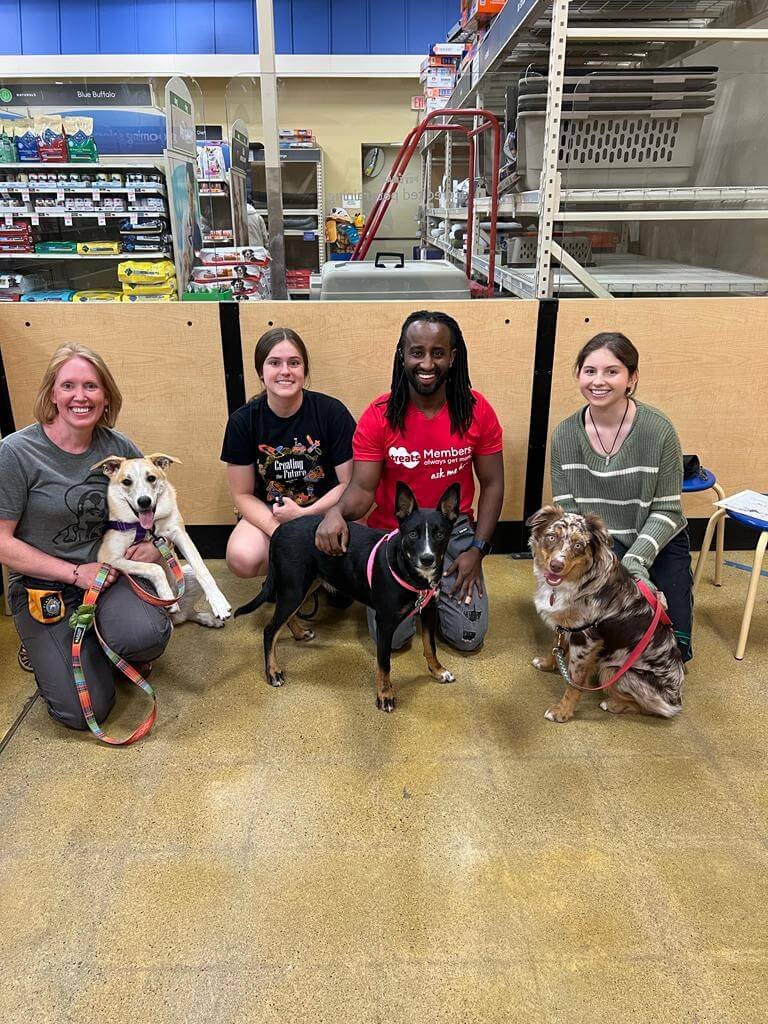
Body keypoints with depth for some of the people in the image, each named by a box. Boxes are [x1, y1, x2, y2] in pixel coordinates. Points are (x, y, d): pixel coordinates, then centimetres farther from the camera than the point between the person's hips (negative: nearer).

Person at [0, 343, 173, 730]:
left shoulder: (118, 447, -3)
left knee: (146, 636, -30)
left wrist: (153, 541, -5)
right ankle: (43, 645, 18)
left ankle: (106, 636, 7)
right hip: (41, 586, -2)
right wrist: (76, 573, -16)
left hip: (106, 572, 3)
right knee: (83, 709, -13)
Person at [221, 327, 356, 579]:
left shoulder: (332, 412, -12)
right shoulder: (242, 421, -7)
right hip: (267, 513, 1)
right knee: (242, 559, -29)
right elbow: (243, 494, -3)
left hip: (324, 509, -1)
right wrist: (279, 532, -20)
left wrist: (303, 515, -18)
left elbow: (349, 484, -8)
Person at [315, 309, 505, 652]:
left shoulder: (476, 410, -11)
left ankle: (434, 589, 28)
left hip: (454, 532, 1)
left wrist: (477, 549, -9)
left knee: (468, 637, -3)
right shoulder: (379, 415, -15)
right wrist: (337, 511, -37)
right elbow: (362, 489, -14)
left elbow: (492, 484, -3)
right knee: (391, 637, -8)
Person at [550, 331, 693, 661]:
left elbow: (667, 510, -12)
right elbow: (565, 511, -7)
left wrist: (634, 562, -24)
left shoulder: (658, 430, -16)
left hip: (656, 544, 0)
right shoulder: (564, 435, -8)